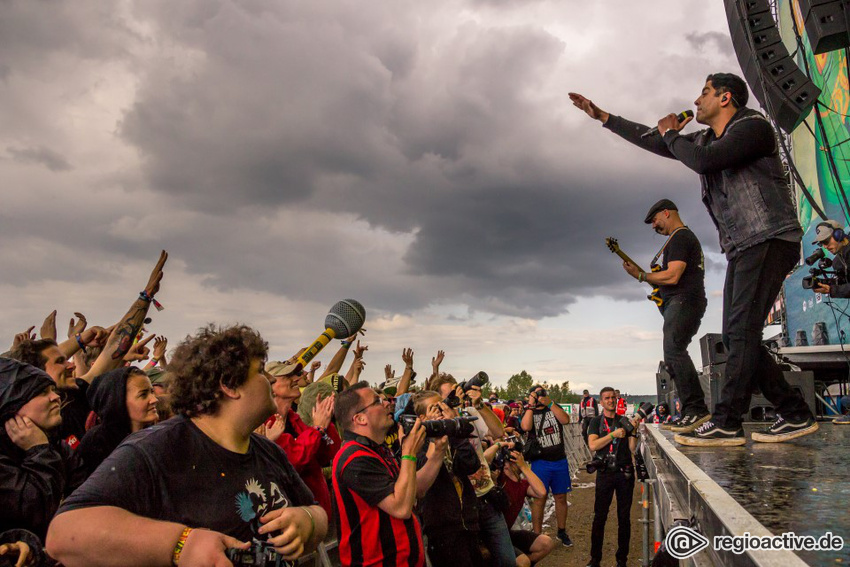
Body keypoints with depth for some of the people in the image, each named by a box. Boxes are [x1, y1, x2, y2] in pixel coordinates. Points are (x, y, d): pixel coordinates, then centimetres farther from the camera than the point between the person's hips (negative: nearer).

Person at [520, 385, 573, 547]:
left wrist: (549, 403, -18)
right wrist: (531, 405, -18)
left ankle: (562, 532, 29)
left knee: (561, 497, 13)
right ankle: (538, 536, 10)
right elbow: (526, 427, -21)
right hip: (540, 462, -3)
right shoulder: (529, 412, 1)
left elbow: (565, 420, -13)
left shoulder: (554, 407, 7)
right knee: (539, 499, -1)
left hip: (560, 460, 3)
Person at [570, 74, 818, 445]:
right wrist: (602, 116, 27)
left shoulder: (753, 126, -5)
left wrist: (672, 133, -3)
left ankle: (725, 423, -17)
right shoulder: (704, 140, 20)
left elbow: (704, 161, -22)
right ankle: (795, 414, 9)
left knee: (741, 331, -16)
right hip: (741, 248, 9)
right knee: (736, 338, 3)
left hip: (769, 240, -9)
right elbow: (653, 141, 26)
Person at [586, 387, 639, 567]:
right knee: (599, 517, 1)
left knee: (624, 517, 7)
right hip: (605, 473, -1)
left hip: (625, 472, 1)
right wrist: (614, 434, -17)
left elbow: (632, 448, 2)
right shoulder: (596, 422, 5)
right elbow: (593, 445, -11)